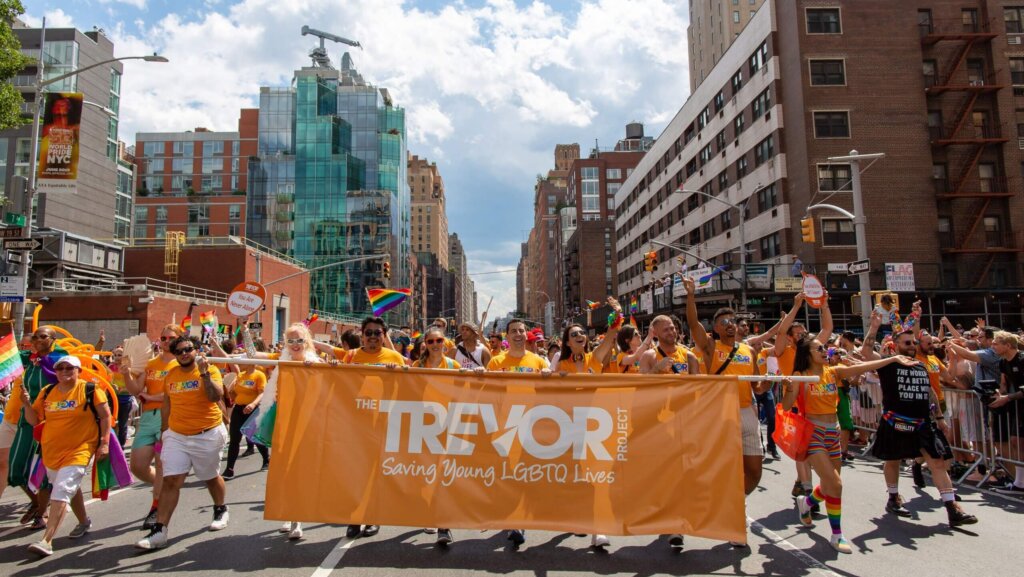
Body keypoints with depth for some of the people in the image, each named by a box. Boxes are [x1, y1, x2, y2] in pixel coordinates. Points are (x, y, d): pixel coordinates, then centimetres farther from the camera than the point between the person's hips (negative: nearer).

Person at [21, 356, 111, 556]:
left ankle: (47, 541, -15)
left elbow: (105, 416, -6)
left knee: (61, 493, -15)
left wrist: (104, 443, -11)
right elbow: (34, 420, 9)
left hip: (79, 451, -6)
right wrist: (26, 404, -9)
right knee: (71, 489, 22)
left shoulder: (90, 390, -9)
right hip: (51, 451, 6)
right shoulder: (46, 392, 6)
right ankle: (84, 522, 42)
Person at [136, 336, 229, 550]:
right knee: (170, 481, -5)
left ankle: (221, 510, 38)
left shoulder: (210, 370, -9)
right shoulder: (170, 375, 5)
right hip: (176, 436, 3)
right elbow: (167, 405, 15)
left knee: (211, 478, 14)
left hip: (207, 435, -3)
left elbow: (216, 397, -22)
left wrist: (204, 372, -28)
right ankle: (159, 531, -2)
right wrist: (164, 431, 16)